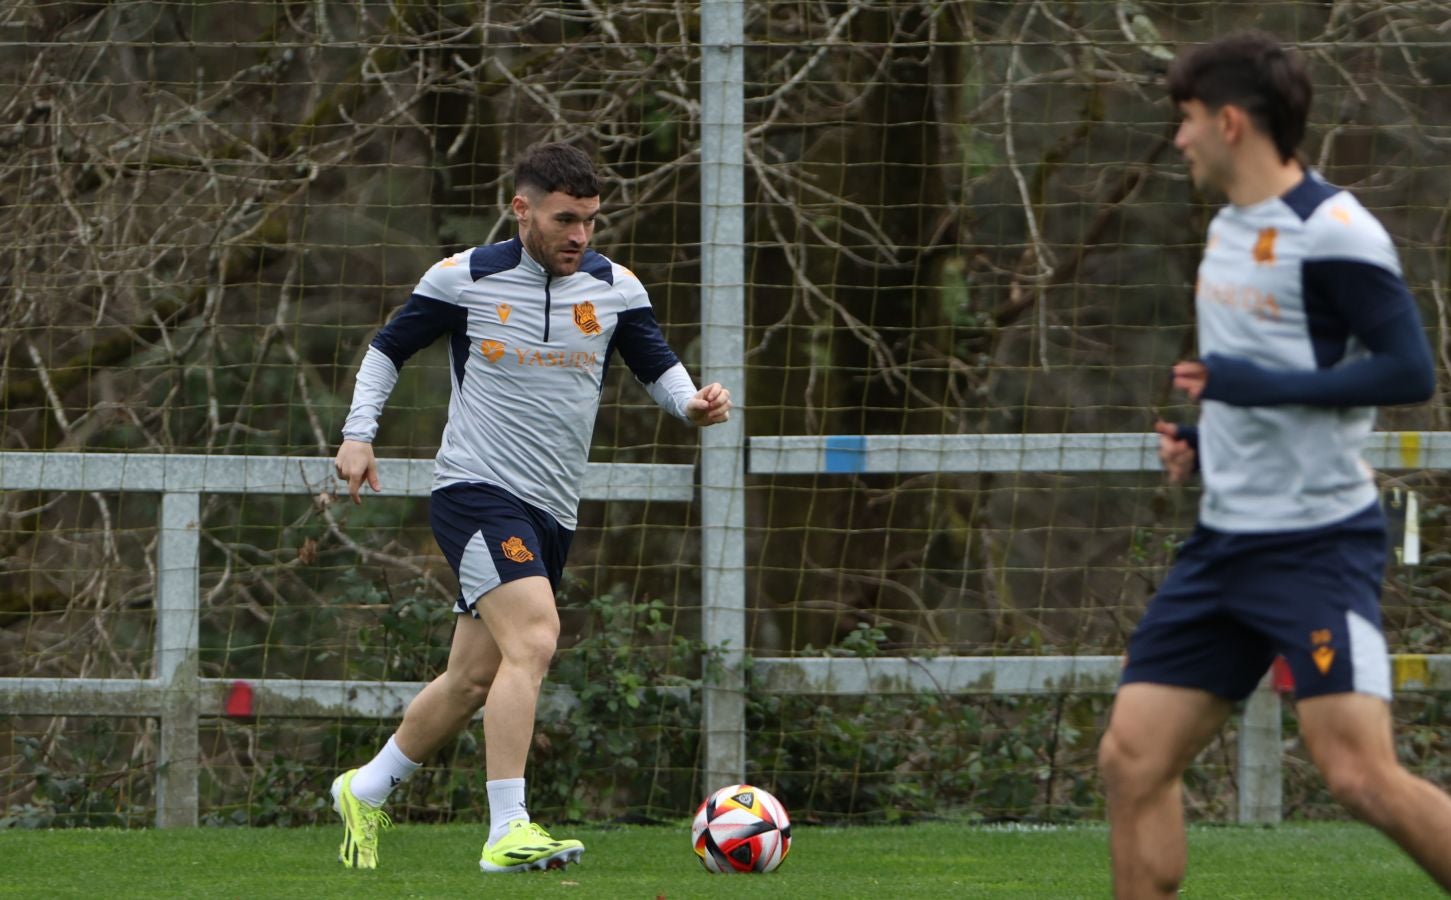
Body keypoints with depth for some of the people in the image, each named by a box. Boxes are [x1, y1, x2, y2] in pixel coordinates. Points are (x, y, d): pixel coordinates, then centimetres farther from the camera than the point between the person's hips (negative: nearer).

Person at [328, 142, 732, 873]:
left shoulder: (614, 289, 4)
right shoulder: (464, 279, -5)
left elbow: (657, 366, 11)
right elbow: (389, 348, 7)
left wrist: (693, 402, -11)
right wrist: (358, 433, -3)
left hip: (552, 512, 6)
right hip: (477, 491, -6)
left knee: (472, 681, 12)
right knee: (534, 639, -26)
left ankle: (364, 793, 33)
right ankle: (507, 833, -28)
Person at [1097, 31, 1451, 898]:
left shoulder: (1333, 233, -15)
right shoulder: (1231, 227, 13)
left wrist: (1251, 385, -23)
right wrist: (1206, 441, 10)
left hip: (1318, 542, -9)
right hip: (1225, 537, 9)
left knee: (1361, 773, -17)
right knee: (1134, 757, 4)